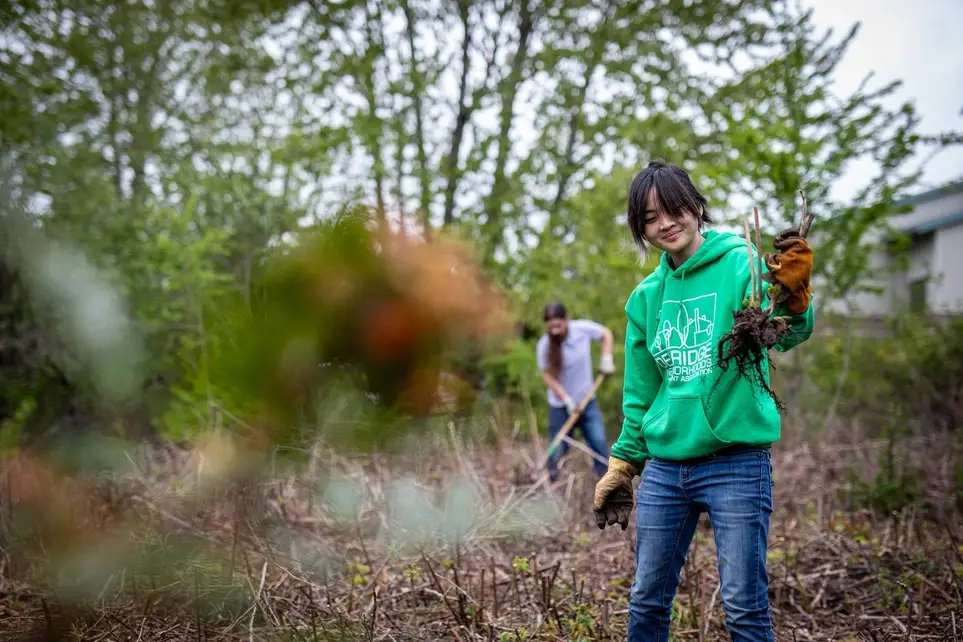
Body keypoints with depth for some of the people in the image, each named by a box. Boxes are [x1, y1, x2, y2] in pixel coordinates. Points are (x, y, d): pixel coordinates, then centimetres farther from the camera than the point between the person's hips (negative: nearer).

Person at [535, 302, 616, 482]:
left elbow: (606, 334, 6)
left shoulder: (583, 328, -13)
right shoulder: (544, 345, -16)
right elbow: (547, 376, -12)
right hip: (561, 406, -1)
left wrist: (606, 358, -8)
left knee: (600, 443, -7)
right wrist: (566, 399, -20)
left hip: (588, 401, 2)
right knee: (558, 450, 2)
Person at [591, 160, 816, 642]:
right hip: (664, 467, 5)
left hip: (737, 464, -5)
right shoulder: (646, 297, 10)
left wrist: (792, 294, -44)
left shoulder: (741, 265, -6)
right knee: (647, 602, 12)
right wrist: (622, 466, 16)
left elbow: (786, 333, -23)